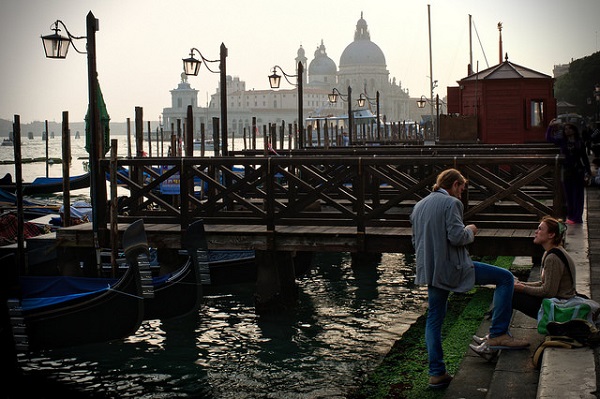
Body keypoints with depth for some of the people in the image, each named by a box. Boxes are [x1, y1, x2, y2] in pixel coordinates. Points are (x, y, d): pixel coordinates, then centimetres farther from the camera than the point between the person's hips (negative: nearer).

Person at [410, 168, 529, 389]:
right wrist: (470, 231, 1)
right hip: (453, 267, -8)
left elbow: (415, 241, 20)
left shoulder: (418, 206, 16)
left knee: (434, 319, 15)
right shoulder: (451, 203, -8)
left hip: (430, 271, 8)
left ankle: (436, 373, 16)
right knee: (506, 278, 1)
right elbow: (457, 237, -19)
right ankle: (498, 334, -4)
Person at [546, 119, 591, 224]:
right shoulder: (562, 141, 4)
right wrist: (550, 127, -11)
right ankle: (571, 216, 15)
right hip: (566, 171, 2)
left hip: (578, 171, -2)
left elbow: (585, 158, 5)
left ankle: (577, 217, 3)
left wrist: (588, 171, 3)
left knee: (578, 195, -1)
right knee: (569, 195, 6)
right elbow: (548, 138, 0)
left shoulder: (580, 142, 1)